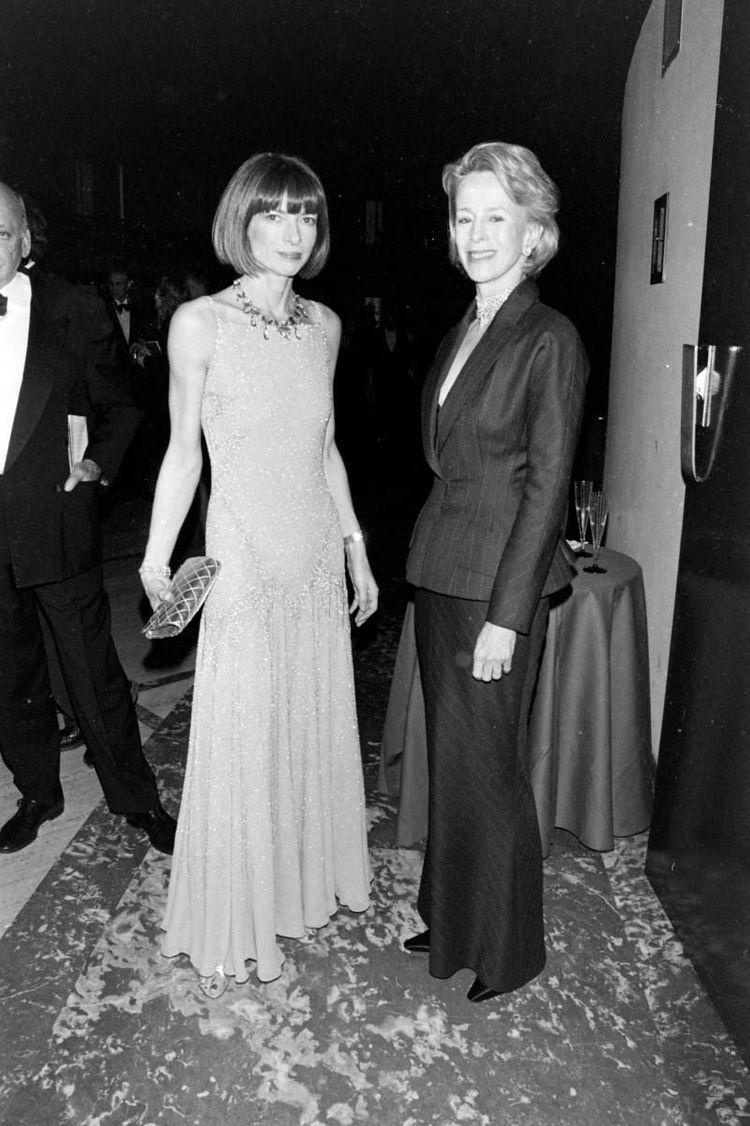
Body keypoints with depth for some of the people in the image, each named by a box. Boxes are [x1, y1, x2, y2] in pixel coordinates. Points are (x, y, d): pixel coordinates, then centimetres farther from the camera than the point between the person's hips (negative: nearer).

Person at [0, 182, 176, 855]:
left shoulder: (75, 313, -2)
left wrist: (99, 462, -7)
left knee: (95, 671, 5)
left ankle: (136, 799, 24)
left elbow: (117, 406, 8)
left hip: (57, 523, -2)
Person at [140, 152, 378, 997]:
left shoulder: (323, 324, 7)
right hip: (243, 557, -5)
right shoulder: (200, 323, -7)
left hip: (318, 555, 5)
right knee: (240, 739, 3)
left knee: (315, 726, 15)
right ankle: (229, 928, 24)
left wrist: (356, 546, 14)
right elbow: (183, 451, -4)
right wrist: (156, 557, -14)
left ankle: (306, 882, 39)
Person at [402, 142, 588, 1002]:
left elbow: (546, 487, -14)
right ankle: (449, 921, 37)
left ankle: (506, 950, 28)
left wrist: (505, 616, -16)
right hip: (438, 575, 8)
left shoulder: (550, 340, -10)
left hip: (498, 585, -7)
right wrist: (431, 565, 10)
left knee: (485, 766, 5)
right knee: (449, 759, 17)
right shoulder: (460, 334, 13)